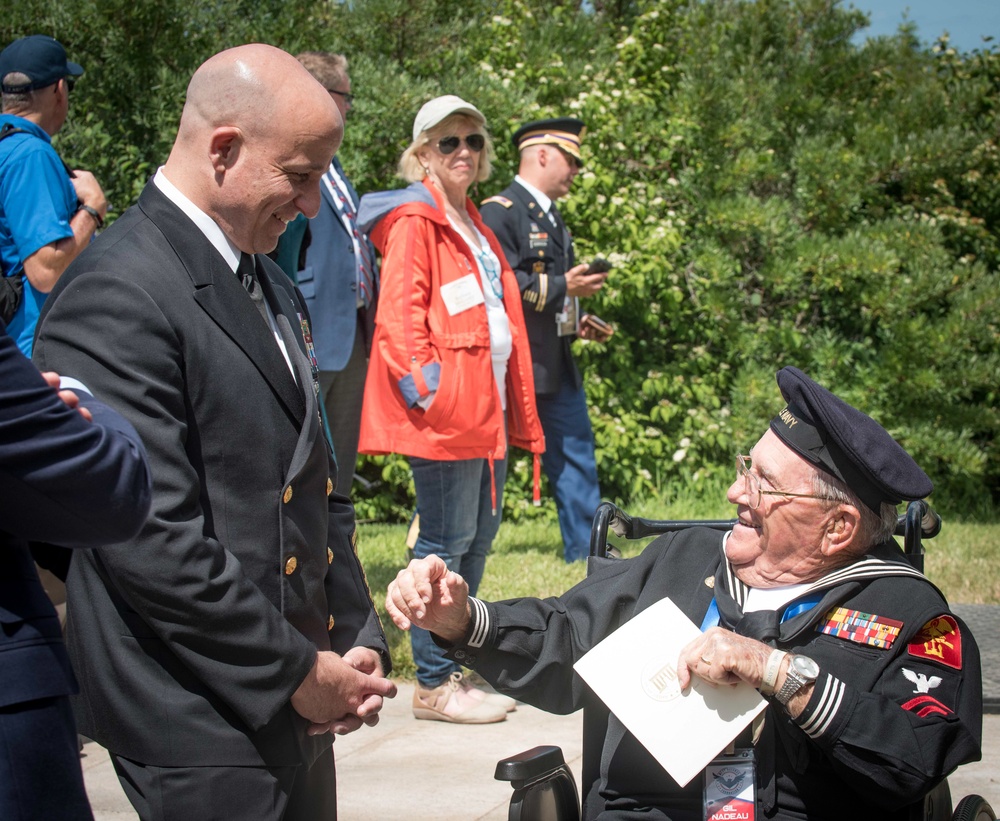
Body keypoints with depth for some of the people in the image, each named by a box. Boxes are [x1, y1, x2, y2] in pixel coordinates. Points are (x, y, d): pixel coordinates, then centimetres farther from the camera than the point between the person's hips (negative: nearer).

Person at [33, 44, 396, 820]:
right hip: (205, 731, -8)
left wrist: (356, 646, 7)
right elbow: (153, 541, -21)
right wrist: (299, 674, -14)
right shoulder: (116, 296, -16)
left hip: (298, 707, 8)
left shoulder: (271, 285, 14)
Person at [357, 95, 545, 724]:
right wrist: (425, 388, -22)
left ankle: (455, 669, 22)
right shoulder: (414, 220, -8)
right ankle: (433, 685, 2)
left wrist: (515, 405, 19)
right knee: (447, 543, -5)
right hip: (446, 412, -10)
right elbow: (398, 314, -15)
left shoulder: (472, 224, 20)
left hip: (486, 407, 10)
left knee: (478, 539, 13)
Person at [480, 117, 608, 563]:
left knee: (576, 452, 11)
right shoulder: (499, 212, -12)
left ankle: (585, 548, 19)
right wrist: (564, 287, -21)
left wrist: (576, 322, 9)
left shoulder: (551, 217, 18)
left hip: (557, 363, 9)